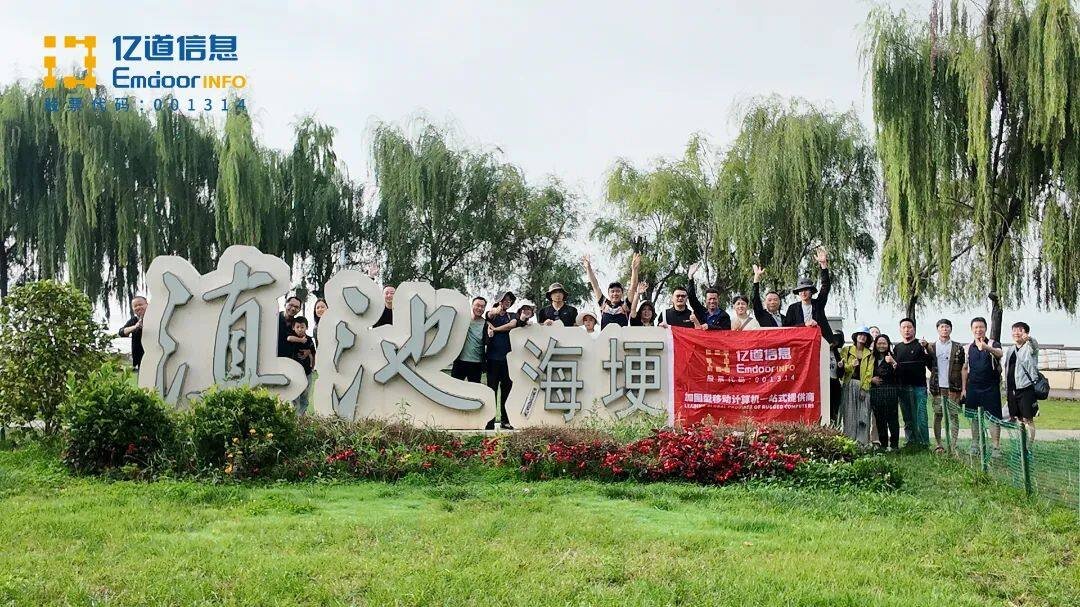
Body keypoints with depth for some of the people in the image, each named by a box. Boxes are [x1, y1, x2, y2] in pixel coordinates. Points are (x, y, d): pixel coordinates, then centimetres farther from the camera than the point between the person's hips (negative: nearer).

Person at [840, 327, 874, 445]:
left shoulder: (870, 354, 12)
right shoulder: (846, 350, 10)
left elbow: (869, 372, 4)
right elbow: (842, 368, 4)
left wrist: (864, 388, -6)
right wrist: (851, 365, -16)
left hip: (864, 386, 1)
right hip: (849, 385, -1)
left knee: (863, 415, -5)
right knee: (850, 414, -4)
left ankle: (862, 441, -4)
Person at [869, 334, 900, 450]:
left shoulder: (892, 357, -2)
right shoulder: (873, 359, 12)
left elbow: (898, 375, -15)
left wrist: (893, 363, -28)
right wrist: (871, 379, 0)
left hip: (890, 392, -4)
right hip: (875, 392, 4)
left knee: (892, 419, -5)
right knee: (879, 420, 7)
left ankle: (894, 444, 1)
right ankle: (883, 444, 15)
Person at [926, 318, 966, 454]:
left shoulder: (958, 348, 5)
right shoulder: (931, 347, 9)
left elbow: (962, 369, 3)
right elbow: (929, 366, 10)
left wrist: (963, 388, -3)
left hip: (953, 387, -1)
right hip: (937, 387, 1)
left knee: (954, 415, 1)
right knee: (938, 415, 3)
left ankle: (953, 445, 4)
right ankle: (938, 444, 8)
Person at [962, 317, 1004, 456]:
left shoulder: (993, 344, -4)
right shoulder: (969, 347, 8)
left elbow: (999, 353, -28)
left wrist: (987, 348, -50)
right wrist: (964, 388, 9)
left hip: (990, 387, -4)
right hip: (973, 387, 4)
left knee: (994, 418, -3)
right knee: (974, 417, 10)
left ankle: (996, 447, 2)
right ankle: (975, 445, 20)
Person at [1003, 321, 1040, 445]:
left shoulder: (1030, 348, -2)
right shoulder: (1009, 350, 16)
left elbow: (1034, 345, -27)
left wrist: (1028, 338, -52)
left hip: (1026, 388, -6)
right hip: (1012, 389, 6)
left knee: (1028, 419, -5)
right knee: (1016, 419, 10)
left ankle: (1029, 447, -1)